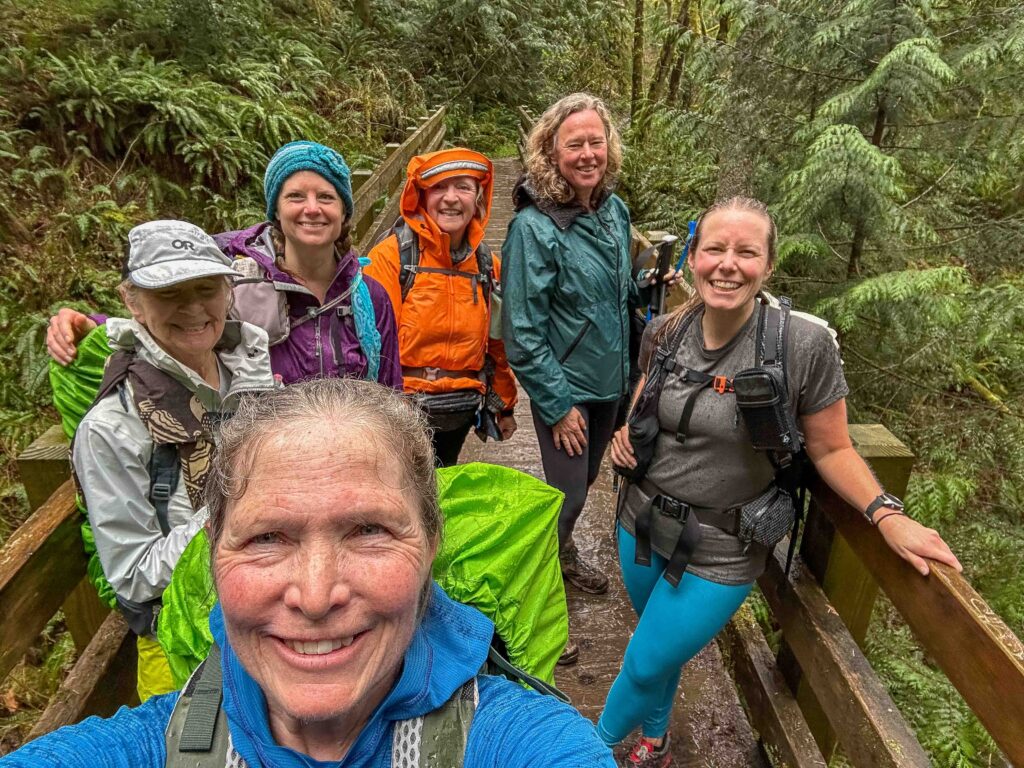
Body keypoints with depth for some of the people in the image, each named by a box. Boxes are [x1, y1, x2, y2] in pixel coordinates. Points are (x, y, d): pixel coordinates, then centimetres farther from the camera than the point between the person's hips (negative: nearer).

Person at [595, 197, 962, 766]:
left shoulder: (805, 344, -21)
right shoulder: (665, 331, -8)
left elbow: (831, 448, -10)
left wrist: (886, 513, -24)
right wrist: (628, 431, -6)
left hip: (720, 548, -4)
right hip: (643, 520, 4)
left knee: (647, 664, 9)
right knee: (660, 643, 25)